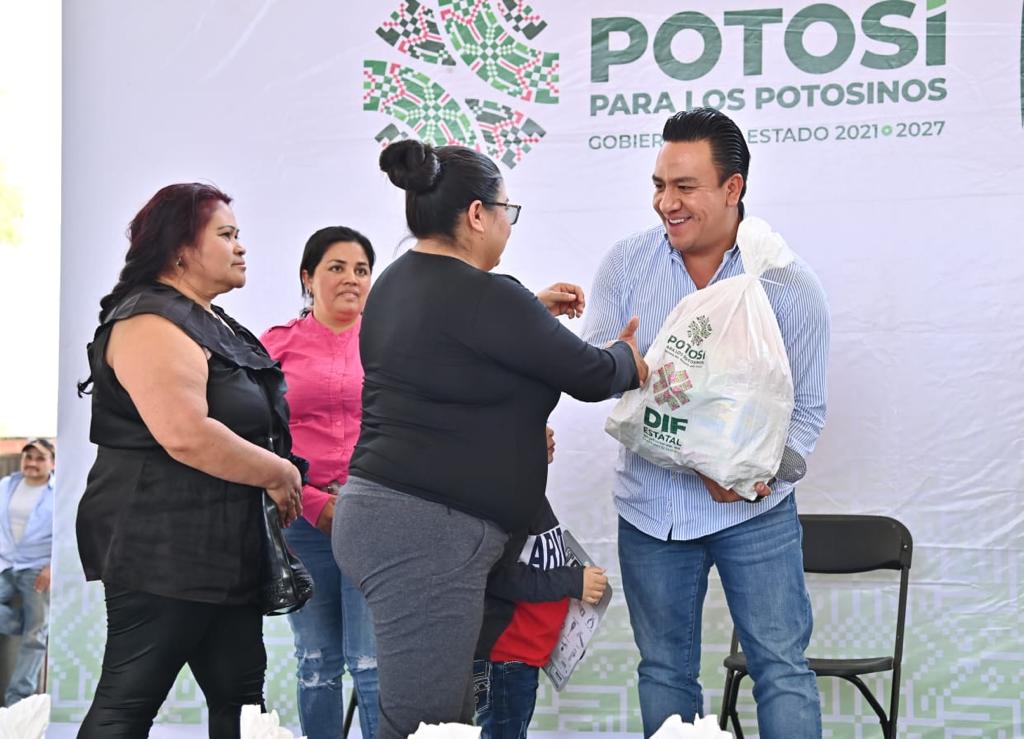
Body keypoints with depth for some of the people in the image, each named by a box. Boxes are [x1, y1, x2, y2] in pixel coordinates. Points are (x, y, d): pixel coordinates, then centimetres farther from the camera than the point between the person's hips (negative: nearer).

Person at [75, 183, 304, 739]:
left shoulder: (211, 322, 18)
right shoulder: (152, 323, -15)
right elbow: (186, 436, -27)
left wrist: (279, 475, 13)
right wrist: (279, 474, -15)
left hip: (223, 548, 11)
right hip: (162, 550, -11)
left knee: (240, 694, 12)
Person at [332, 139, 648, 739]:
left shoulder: (398, 284, 13)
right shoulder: (483, 295, -15)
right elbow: (590, 375, -6)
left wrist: (533, 312, 28)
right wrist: (628, 360, 15)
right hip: (427, 533, -10)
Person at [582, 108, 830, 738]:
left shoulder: (790, 284, -8)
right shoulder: (626, 265, -2)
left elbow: (806, 408, -4)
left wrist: (761, 474, -21)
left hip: (754, 512, -2)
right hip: (650, 506, 2)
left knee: (781, 664, 0)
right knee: (664, 670, 12)